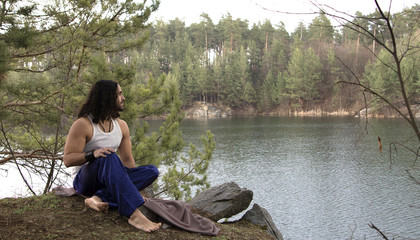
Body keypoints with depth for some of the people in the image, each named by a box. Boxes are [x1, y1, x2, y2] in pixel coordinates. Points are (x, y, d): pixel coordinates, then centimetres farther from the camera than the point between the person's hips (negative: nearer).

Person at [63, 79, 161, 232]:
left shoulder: (121, 126, 8)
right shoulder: (83, 125, -11)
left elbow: (127, 160, 12)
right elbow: (67, 160, -16)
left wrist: (137, 184, 3)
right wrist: (92, 154, -33)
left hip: (110, 179, 6)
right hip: (85, 180, -6)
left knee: (152, 171, -15)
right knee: (109, 157, -37)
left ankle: (100, 197, -32)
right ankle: (134, 215, -50)